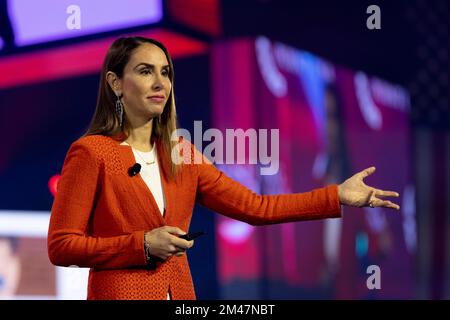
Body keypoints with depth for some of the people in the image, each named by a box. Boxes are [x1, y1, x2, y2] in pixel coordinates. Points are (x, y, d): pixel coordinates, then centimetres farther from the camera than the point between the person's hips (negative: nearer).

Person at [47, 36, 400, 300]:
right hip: (119, 291, -6)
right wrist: (143, 245, -19)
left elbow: (254, 207, 5)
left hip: (180, 291, 6)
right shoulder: (90, 152, -9)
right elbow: (61, 246, -12)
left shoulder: (180, 155, 9)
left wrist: (338, 196, 0)